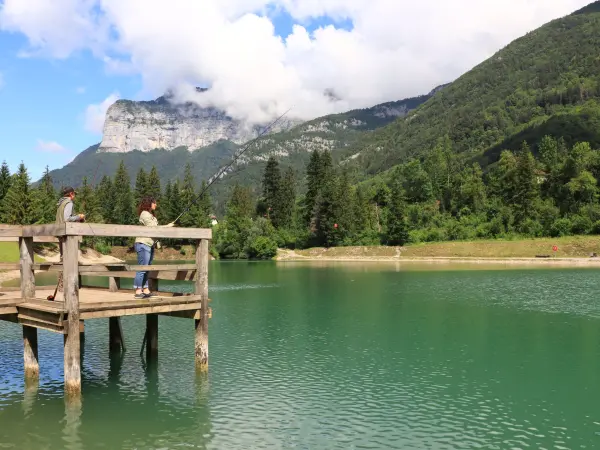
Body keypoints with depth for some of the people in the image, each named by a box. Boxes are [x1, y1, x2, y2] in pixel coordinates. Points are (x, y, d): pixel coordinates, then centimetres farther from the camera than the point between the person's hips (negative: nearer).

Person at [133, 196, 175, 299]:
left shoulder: (151, 215, 20)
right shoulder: (145, 214, -9)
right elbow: (153, 228, -14)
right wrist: (167, 226, -8)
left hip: (150, 244, 9)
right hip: (143, 244, -9)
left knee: (146, 269, 10)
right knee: (142, 269, -9)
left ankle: (146, 290, 14)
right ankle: (138, 291, -7)